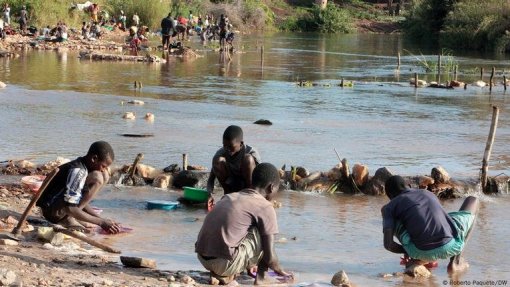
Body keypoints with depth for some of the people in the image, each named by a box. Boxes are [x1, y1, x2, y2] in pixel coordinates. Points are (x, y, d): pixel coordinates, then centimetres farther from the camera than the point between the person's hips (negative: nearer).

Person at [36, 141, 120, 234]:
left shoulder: (82, 166, 7)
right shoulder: (78, 171, -21)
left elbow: (80, 202, 12)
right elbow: (70, 209, -26)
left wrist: (101, 219, -1)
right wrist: (101, 222, -23)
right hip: (52, 211, -9)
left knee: (104, 177, 7)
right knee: (97, 178, -20)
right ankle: (69, 220, -15)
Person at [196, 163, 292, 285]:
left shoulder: (229, 197, 19)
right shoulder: (265, 207, -1)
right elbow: (269, 256, -1)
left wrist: (249, 264, 45)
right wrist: (281, 272, 22)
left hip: (202, 259, 7)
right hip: (225, 263, -7)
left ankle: (219, 274, 13)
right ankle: (261, 277, 12)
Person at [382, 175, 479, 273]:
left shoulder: (390, 207, 14)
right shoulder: (429, 194, 27)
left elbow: (388, 244, 2)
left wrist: (407, 251, 22)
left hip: (422, 252, -1)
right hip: (450, 247, 1)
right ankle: (455, 261, 20)